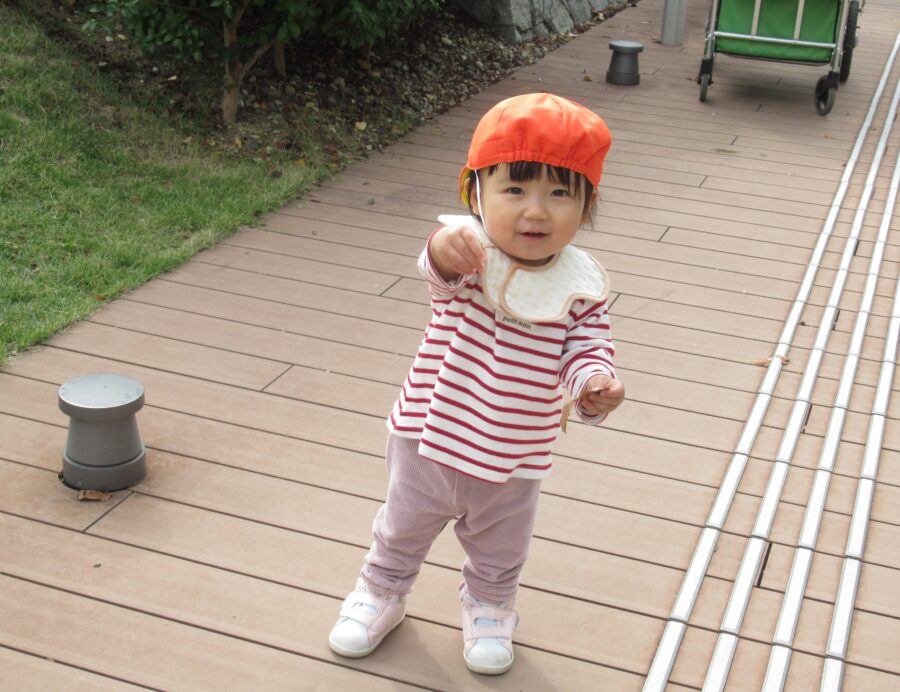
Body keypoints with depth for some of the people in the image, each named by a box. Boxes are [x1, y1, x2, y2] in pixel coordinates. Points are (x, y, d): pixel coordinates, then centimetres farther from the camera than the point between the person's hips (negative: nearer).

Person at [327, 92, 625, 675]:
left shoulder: (580, 287, -14)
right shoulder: (469, 251, -24)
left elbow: (587, 348, -8)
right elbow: (444, 270, -45)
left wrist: (595, 385, -32)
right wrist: (446, 247, -71)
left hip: (514, 461, 2)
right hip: (431, 440, -1)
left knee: (500, 554, 26)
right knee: (403, 530, 24)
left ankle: (489, 608, 56)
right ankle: (382, 593, 53)